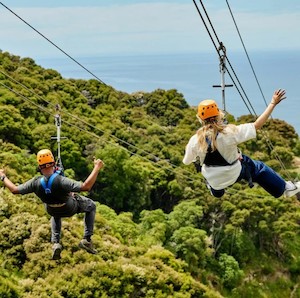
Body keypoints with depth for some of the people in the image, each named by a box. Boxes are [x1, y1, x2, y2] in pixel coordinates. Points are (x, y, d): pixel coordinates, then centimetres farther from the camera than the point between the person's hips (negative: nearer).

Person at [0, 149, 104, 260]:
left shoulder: (35, 182, -31)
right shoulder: (60, 181, -43)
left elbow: (14, 190, -17)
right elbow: (86, 186, -46)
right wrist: (97, 168, -41)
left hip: (52, 210, 4)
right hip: (70, 208, -3)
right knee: (91, 206, 24)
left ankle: (56, 243, 21)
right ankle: (87, 240, 14)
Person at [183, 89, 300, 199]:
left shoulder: (195, 140, -23)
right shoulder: (230, 132, -29)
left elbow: (186, 162, -6)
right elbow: (257, 125, -24)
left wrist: (188, 148, 18)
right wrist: (273, 103, -17)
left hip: (214, 181, 2)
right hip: (235, 174, -2)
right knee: (258, 168, 23)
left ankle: (215, 191, 60)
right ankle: (285, 188, 37)